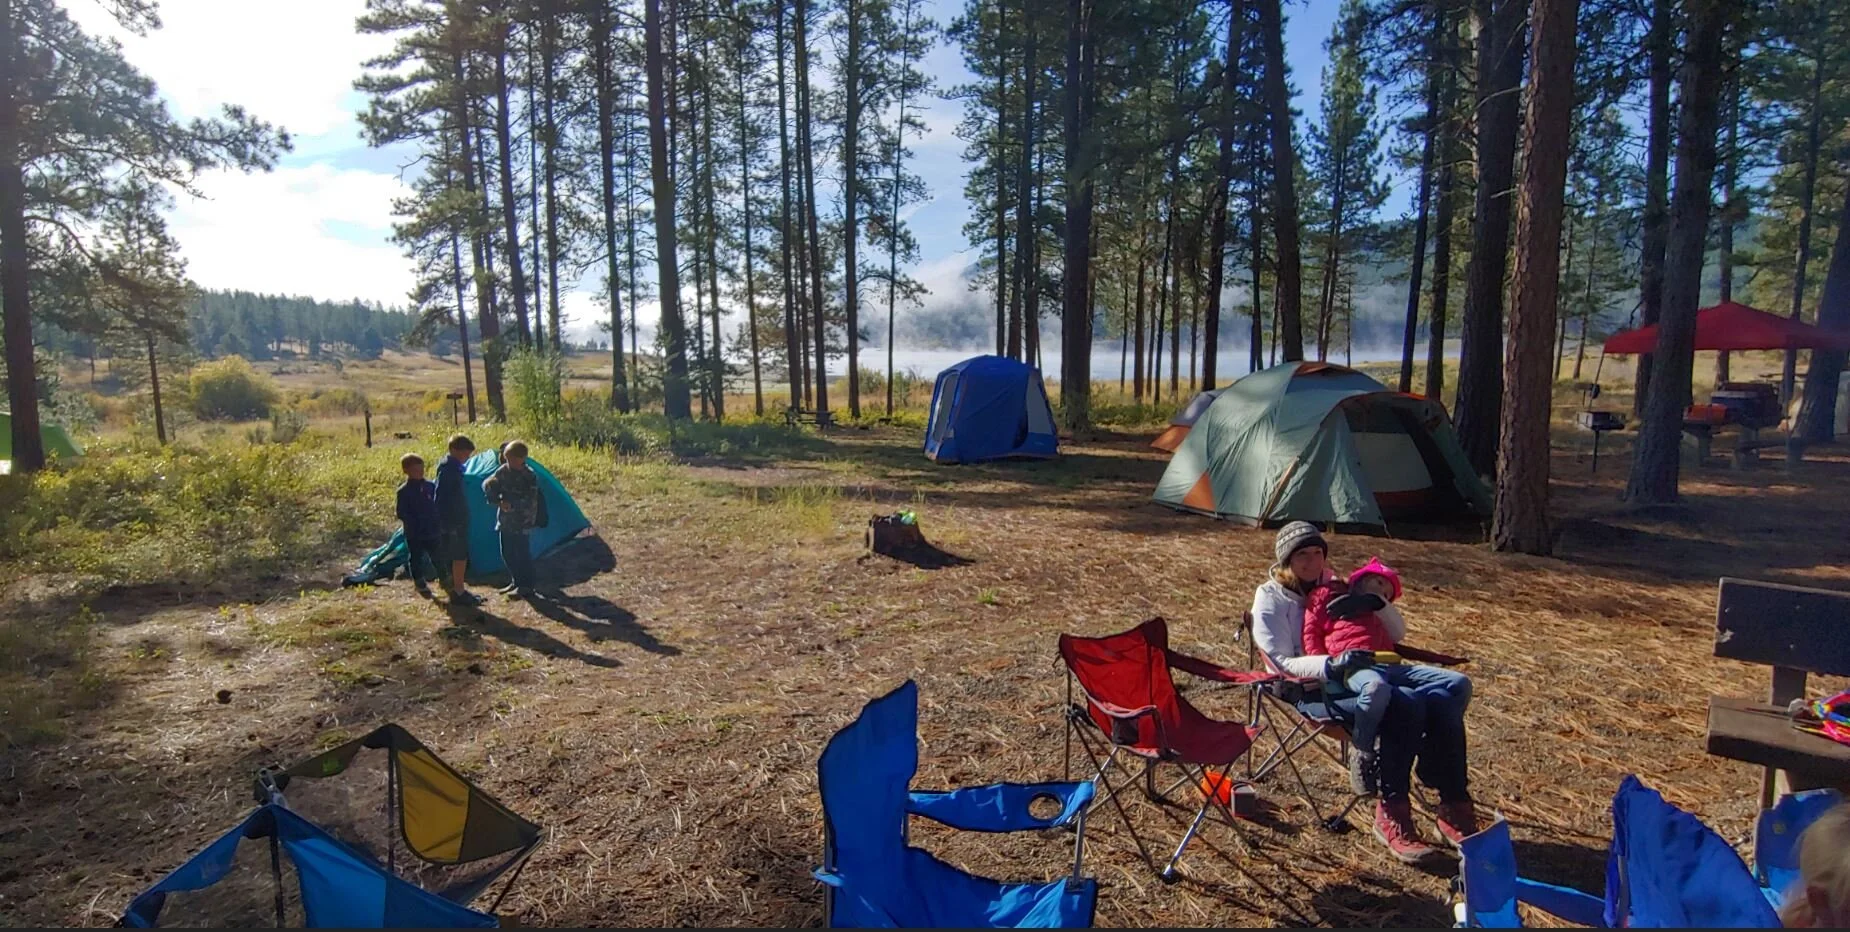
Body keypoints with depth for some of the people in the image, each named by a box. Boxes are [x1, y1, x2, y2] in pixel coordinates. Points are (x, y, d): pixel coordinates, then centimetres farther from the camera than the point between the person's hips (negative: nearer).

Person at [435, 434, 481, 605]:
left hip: (458, 518, 10)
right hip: (453, 520, -10)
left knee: (461, 556, 15)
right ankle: (458, 592, 5)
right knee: (459, 556, -3)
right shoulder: (448, 468, -19)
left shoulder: (453, 466, 11)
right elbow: (441, 496, -22)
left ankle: (458, 589, 24)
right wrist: (448, 520, -21)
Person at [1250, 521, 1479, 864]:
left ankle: (1453, 805, -12)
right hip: (1319, 687, -7)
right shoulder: (1271, 598, 2)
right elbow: (1281, 663, -10)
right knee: (1405, 704, -31)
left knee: (1454, 687, -14)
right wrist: (1332, 665, -26)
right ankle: (1391, 815, -20)